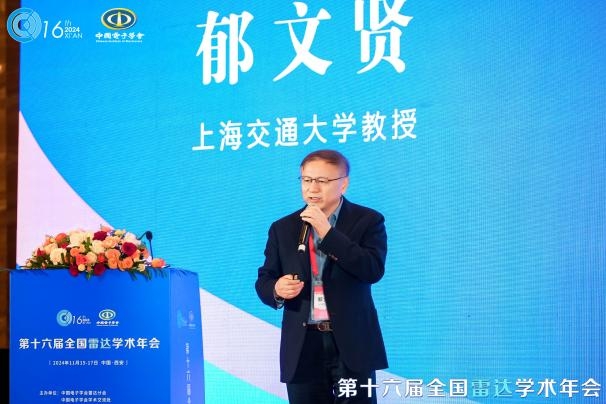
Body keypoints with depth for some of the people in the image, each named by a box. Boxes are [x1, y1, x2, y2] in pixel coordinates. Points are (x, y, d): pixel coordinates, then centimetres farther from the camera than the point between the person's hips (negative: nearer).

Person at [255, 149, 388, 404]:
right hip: (303, 348, 3)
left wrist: (328, 233, -18)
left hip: (352, 344, -3)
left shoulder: (367, 221, 1)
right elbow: (264, 280, 11)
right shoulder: (283, 228, 10)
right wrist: (277, 290, -13)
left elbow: (374, 270, -14)